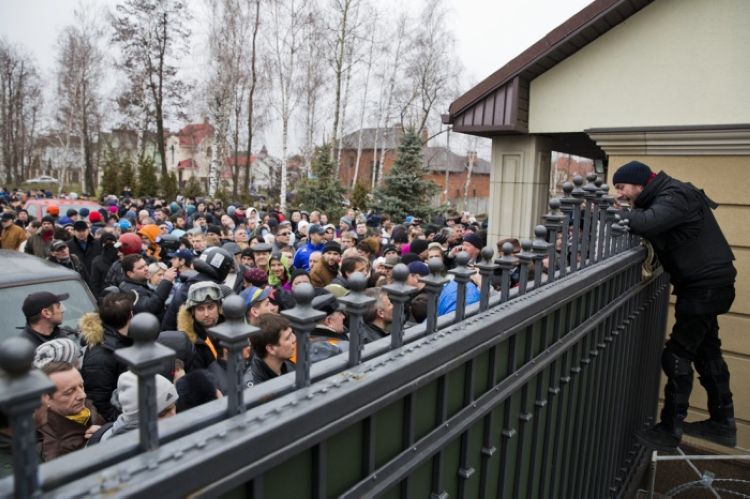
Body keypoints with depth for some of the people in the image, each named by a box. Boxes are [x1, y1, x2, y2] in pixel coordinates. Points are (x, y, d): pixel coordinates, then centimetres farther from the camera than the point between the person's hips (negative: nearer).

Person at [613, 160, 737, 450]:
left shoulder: (674, 196, -20)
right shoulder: (663, 197, 10)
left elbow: (647, 222, -37)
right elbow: (648, 224, 4)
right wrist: (622, 215, -11)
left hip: (707, 284, -10)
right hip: (705, 283, 10)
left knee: (677, 356, -5)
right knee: (706, 351, 18)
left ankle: (670, 430, 6)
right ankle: (722, 424, 31)